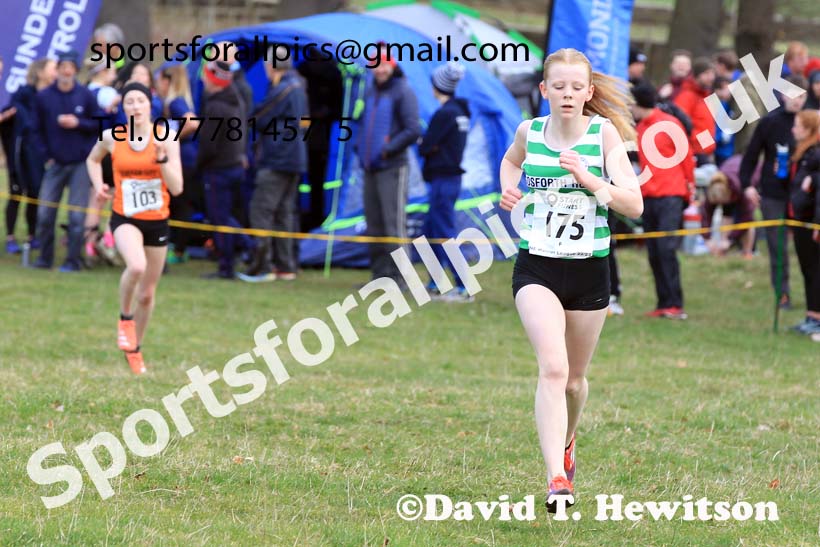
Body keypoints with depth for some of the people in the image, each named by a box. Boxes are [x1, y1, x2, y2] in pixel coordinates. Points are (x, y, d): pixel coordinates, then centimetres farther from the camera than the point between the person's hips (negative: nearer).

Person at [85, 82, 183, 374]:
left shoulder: (167, 139, -8)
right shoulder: (111, 138, -5)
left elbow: (176, 188, -12)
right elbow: (93, 159, 18)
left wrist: (162, 158, -26)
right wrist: (98, 184, 0)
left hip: (157, 221, 2)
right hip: (125, 219, -2)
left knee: (147, 294, 11)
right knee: (136, 266, -33)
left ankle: (134, 349, 33)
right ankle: (125, 317, -6)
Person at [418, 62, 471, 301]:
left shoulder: (444, 114, -17)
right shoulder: (461, 111, 11)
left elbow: (425, 147, -16)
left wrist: (423, 145, 6)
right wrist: (429, 144, -1)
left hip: (442, 180, -10)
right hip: (453, 177, 10)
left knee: (445, 234, -8)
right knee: (431, 232, 18)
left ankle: (464, 288, -11)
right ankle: (434, 284, 24)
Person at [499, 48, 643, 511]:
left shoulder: (604, 133, -7)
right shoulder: (530, 131, 0)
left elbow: (634, 204, -13)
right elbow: (511, 160, 26)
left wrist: (588, 179, -27)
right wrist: (509, 190, 5)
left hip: (589, 269, 1)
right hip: (537, 268, 0)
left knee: (574, 376, 16)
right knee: (552, 368, -20)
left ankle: (566, 441, 49)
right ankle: (557, 479, -27)